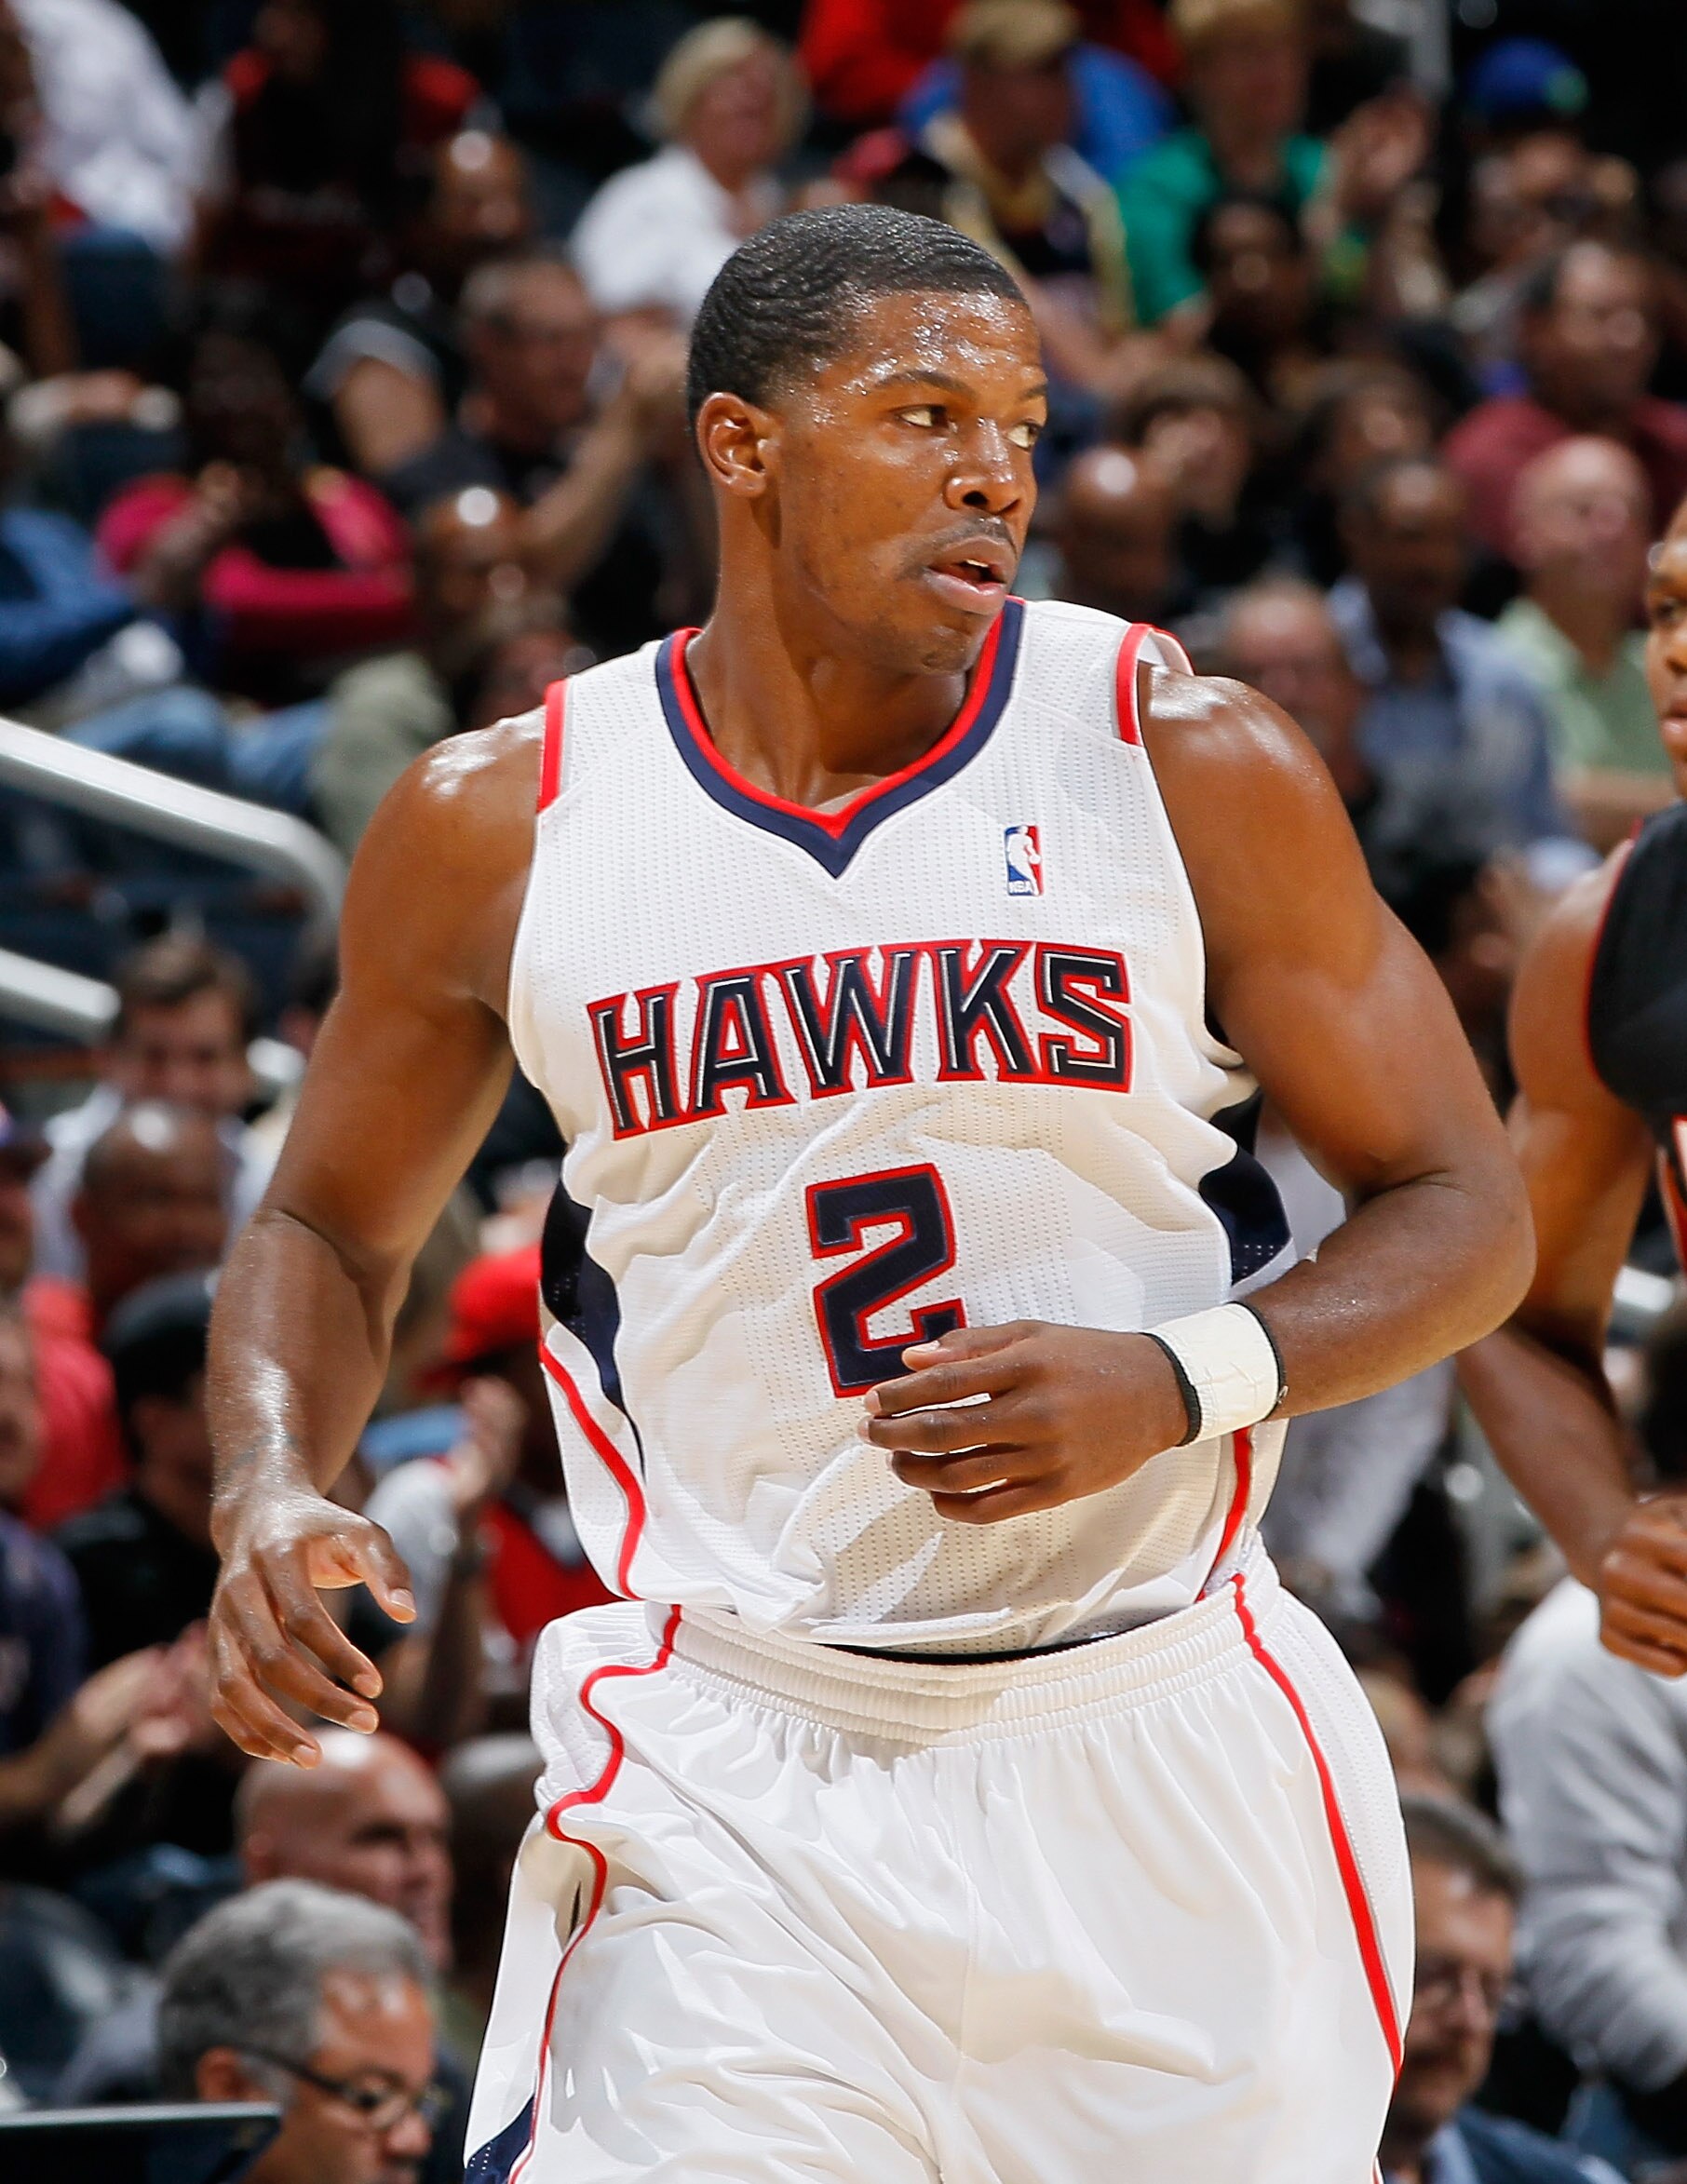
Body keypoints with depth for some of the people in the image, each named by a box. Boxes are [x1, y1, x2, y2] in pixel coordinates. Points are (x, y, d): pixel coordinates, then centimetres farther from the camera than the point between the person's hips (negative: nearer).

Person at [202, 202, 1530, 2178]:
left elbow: (1463, 1215, 2)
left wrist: (1173, 1386, -17)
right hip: (732, 1772, -1)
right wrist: (269, 1500, -5)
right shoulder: (498, 827, 1)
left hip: (1158, 1741, 1)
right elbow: (334, 1226, 16)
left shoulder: (1189, 768, -2)